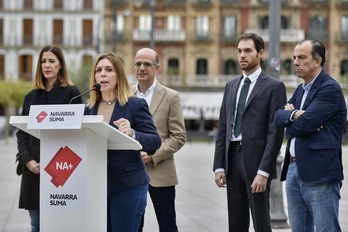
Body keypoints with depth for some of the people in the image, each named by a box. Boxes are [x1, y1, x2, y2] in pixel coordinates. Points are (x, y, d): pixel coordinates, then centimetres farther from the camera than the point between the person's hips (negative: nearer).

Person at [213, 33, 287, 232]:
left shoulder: (274, 86, -4)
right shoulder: (231, 86, 15)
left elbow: (276, 132, -11)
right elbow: (223, 128, 13)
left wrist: (263, 171, -17)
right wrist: (219, 165, 6)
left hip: (256, 161, -6)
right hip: (232, 159, 6)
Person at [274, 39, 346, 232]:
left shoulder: (330, 88, -11)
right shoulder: (301, 90, 18)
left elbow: (303, 124, -20)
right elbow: (278, 117, 8)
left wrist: (290, 127, 2)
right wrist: (293, 114, -13)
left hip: (319, 172, -9)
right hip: (294, 170, 9)